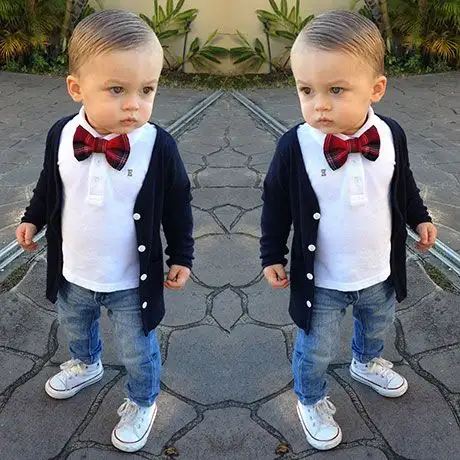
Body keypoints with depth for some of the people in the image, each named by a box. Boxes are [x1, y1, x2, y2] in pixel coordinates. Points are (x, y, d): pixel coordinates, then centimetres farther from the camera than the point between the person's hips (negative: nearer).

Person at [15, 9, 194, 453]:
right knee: (75, 327, 33)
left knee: (137, 352, 18)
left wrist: (181, 257, -5)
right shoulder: (61, 135, -16)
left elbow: (177, 205, -9)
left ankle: (142, 403, 48)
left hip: (131, 281, -3)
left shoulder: (159, 146, -23)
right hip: (72, 273, 4)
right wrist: (33, 218, 10)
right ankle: (85, 365, 66)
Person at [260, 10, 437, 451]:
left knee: (377, 324, 31)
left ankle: (366, 363, 64)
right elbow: (276, 204, -9)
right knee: (316, 349, 15)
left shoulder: (391, 135, -16)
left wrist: (419, 218, 14)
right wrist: (272, 255, -4)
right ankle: (311, 401, 45)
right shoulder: (294, 147, -24)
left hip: (379, 271, 4)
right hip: (321, 280, -4)